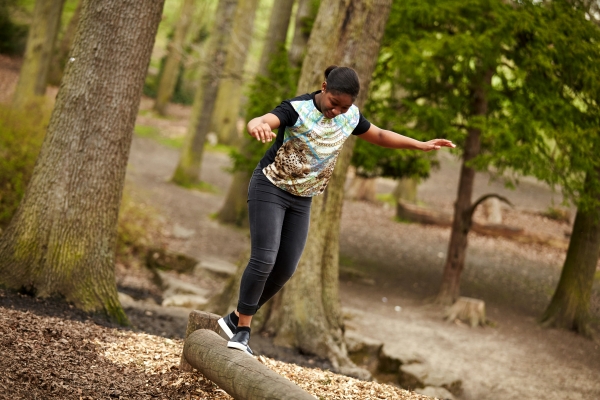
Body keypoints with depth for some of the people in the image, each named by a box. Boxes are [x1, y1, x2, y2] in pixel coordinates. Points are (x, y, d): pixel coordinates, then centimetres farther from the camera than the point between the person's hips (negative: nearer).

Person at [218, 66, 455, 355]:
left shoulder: (349, 116, -2)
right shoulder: (298, 109, -22)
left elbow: (379, 136, 15)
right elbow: (261, 121, -41)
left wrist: (421, 145, 9)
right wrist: (257, 125, -67)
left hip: (301, 200, 6)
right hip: (270, 189, -6)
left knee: (284, 269, 2)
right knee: (263, 260, -17)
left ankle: (237, 318, 17)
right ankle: (243, 329, -3)